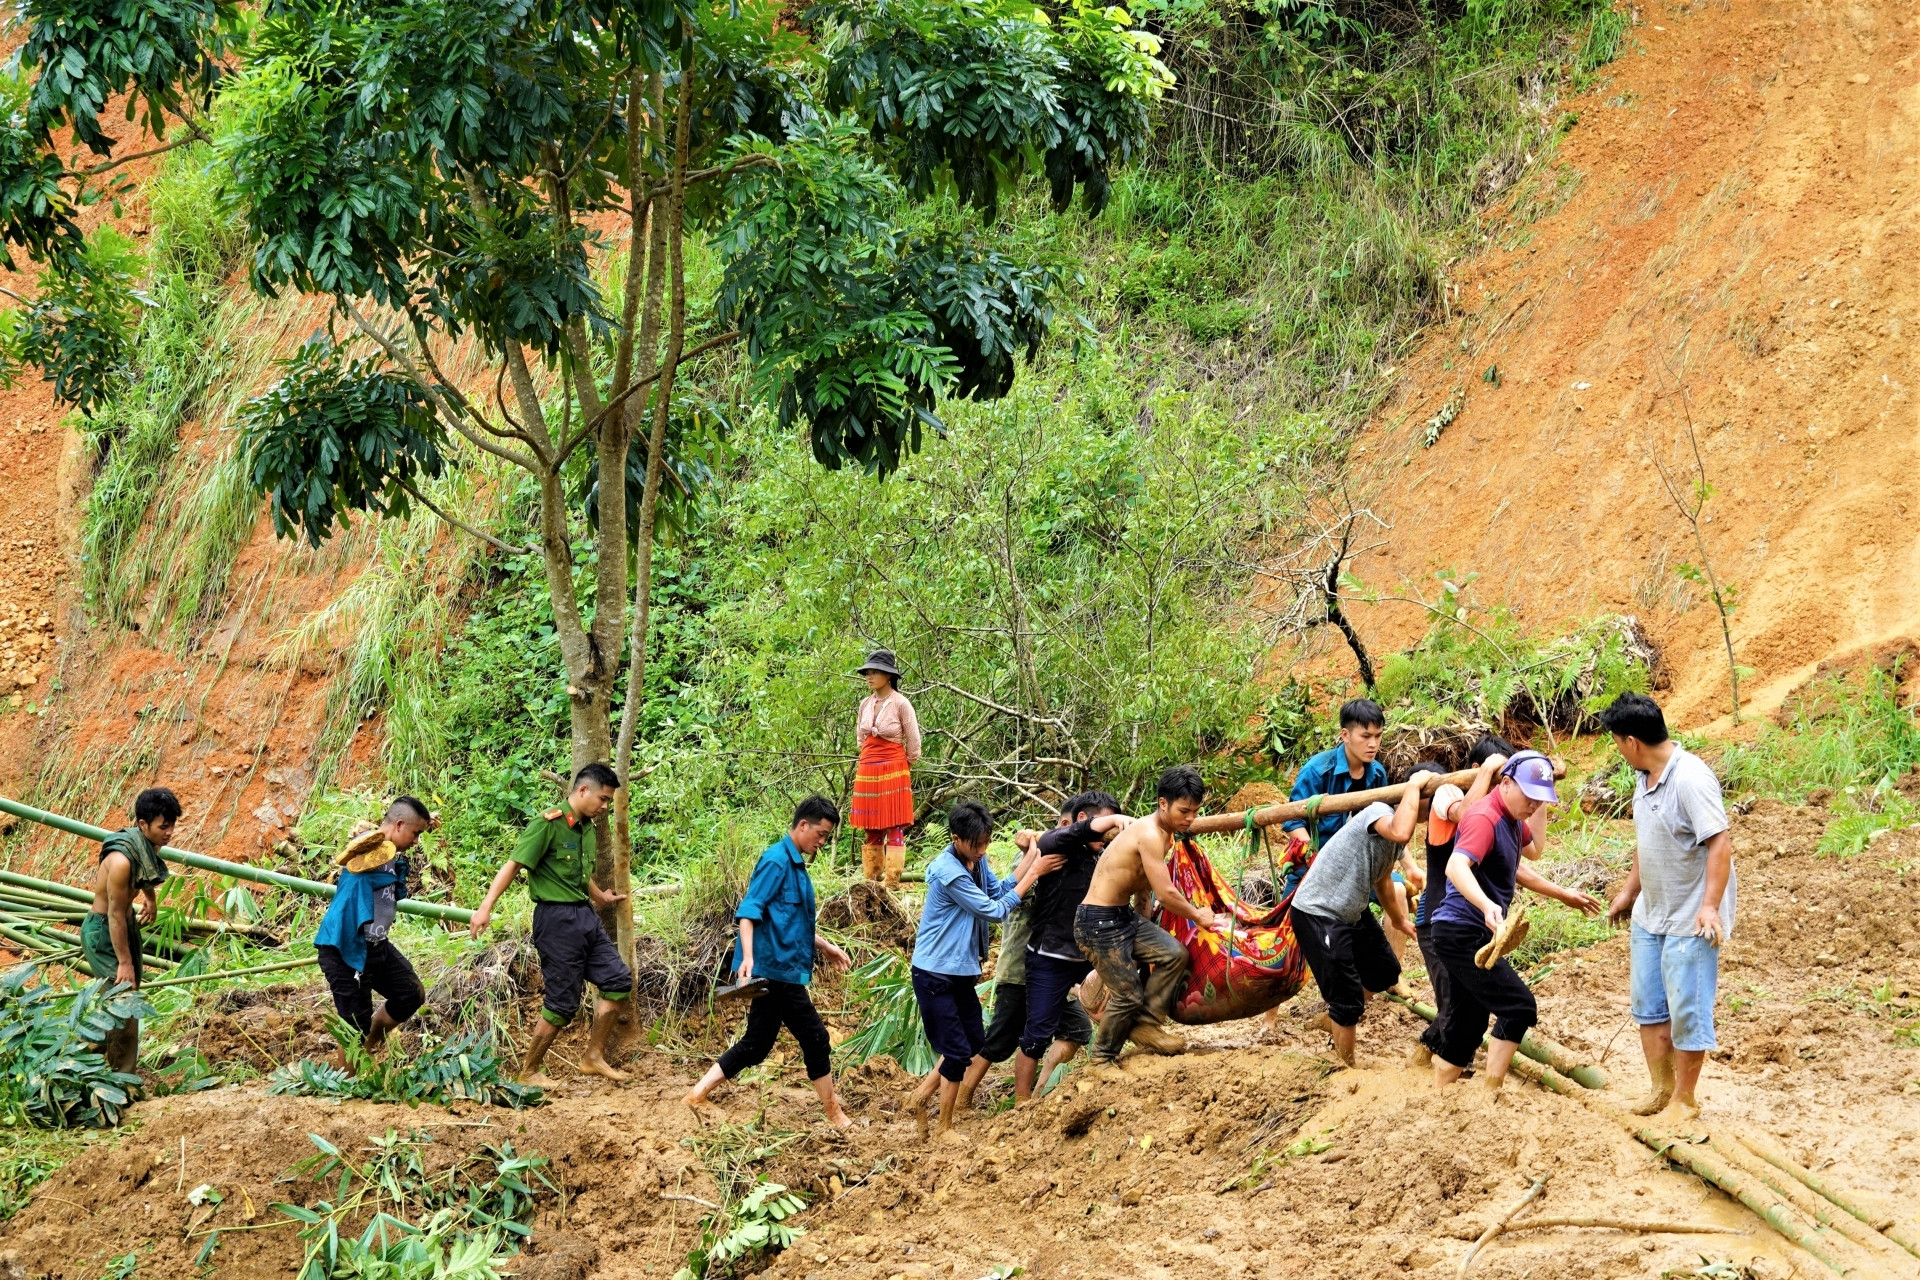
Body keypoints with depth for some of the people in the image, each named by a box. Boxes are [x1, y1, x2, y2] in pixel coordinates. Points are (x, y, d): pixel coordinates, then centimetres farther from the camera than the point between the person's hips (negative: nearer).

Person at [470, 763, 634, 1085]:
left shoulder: (587, 829, 11)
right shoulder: (549, 825, -14)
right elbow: (513, 865, -18)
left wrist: (600, 897, 44)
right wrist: (486, 907, -26)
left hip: (585, 916, 9)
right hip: (556, 918, -8)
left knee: (618, 980, 5)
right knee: (562, 1003, -4)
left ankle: (594, 1056, 14)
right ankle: (529, 1072, 10)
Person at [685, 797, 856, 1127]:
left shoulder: (795, 864, 16)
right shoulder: (777, 860, -14)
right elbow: (749, 910, -21)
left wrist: (824, 946, 31)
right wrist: (747, 957, -31)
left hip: (777, 969, 10)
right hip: (775, 968, -10)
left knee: (756, 1044, 10)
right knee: (815, 1038, -1)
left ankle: (698, 1096, 11)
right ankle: (834, 1115, 9)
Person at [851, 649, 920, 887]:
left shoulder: (900, 704, -9)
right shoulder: (865, 704, 7)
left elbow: (913, 743, -4)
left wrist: (900, 768, 6)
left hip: (893, 773, -6)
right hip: (867, 771, 6)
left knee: (894, 828, -4)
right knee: (871, 829, 8)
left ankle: (892, 882, -5)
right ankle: (871, 879, 13)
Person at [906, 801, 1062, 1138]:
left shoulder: (976, 860, 2)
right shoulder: (948, 872, -25)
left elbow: (1000, 891, 0)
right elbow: (995, 911, -20)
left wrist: (1031, 857, -9)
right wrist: (1034, 873, -17)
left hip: (960, 970, 9)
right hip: (935, 974, -9)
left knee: (974, 1042, 14)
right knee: (957, 1050, -3)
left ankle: (922, 1095, 27)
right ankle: (945, 1129, 10)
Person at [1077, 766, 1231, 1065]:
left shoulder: (1164, 833, 7)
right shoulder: (1150, 834, -23)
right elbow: (1166, 894, -23)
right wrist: (1198, 917, -8)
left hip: (1125, 916, 9)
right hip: (1099, 922, -9)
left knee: (1175, 954, -3)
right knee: (1129, 995, -5)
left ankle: (1145, 1026, 9)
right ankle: (1102, 1059, 16)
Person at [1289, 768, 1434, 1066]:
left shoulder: (1397, 825, 7)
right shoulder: (1379, 812, -21)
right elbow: (1401, 834, -46)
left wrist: (1399, 920, 39)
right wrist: (1414, 785, -31)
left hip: (1351, 912, 10)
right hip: (1316, 914, -10)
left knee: (1385, 972, 24)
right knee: (1348, 999, -4)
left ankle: (1331, 1020, 45)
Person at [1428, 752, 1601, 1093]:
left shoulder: (1513, 819, 12)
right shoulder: (1484, 818, -19)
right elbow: (1456, 866, -37)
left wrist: (1563, 895, 34)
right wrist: (1487, 905, -54)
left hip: (1474, 936, 10)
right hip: (1463, 933, -10)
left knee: (1467, 1027, 11)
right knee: (1519, 1008, -13)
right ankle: (1491, 1096, -11)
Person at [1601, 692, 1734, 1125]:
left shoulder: (1690, 778, -23)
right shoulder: (1645, 777, 6)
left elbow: (1720, 842, -26)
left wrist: (1710, 906, -30)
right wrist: (1629, 891, 24)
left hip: (1690, 919, -9)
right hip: (1650, 914, 9)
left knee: (1687, 1011, 0)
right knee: (1649, 1005, 15)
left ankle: (1684, 1100, 12)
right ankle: (1661, 1090, 27)